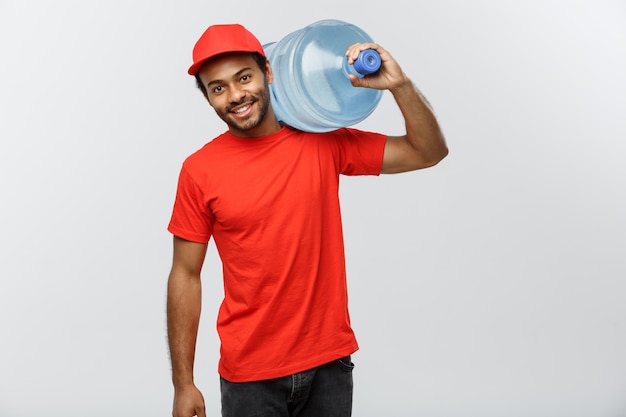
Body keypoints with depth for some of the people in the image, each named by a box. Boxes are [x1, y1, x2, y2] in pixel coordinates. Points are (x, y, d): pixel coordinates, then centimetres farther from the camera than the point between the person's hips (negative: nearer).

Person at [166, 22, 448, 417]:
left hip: (330, 360, 2)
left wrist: (399, 84, -16)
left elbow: (428, 153, 0)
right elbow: (185, 276, -3)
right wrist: (183, 383, -3)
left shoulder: (324, 143, -2)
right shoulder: (199, 171, -7)